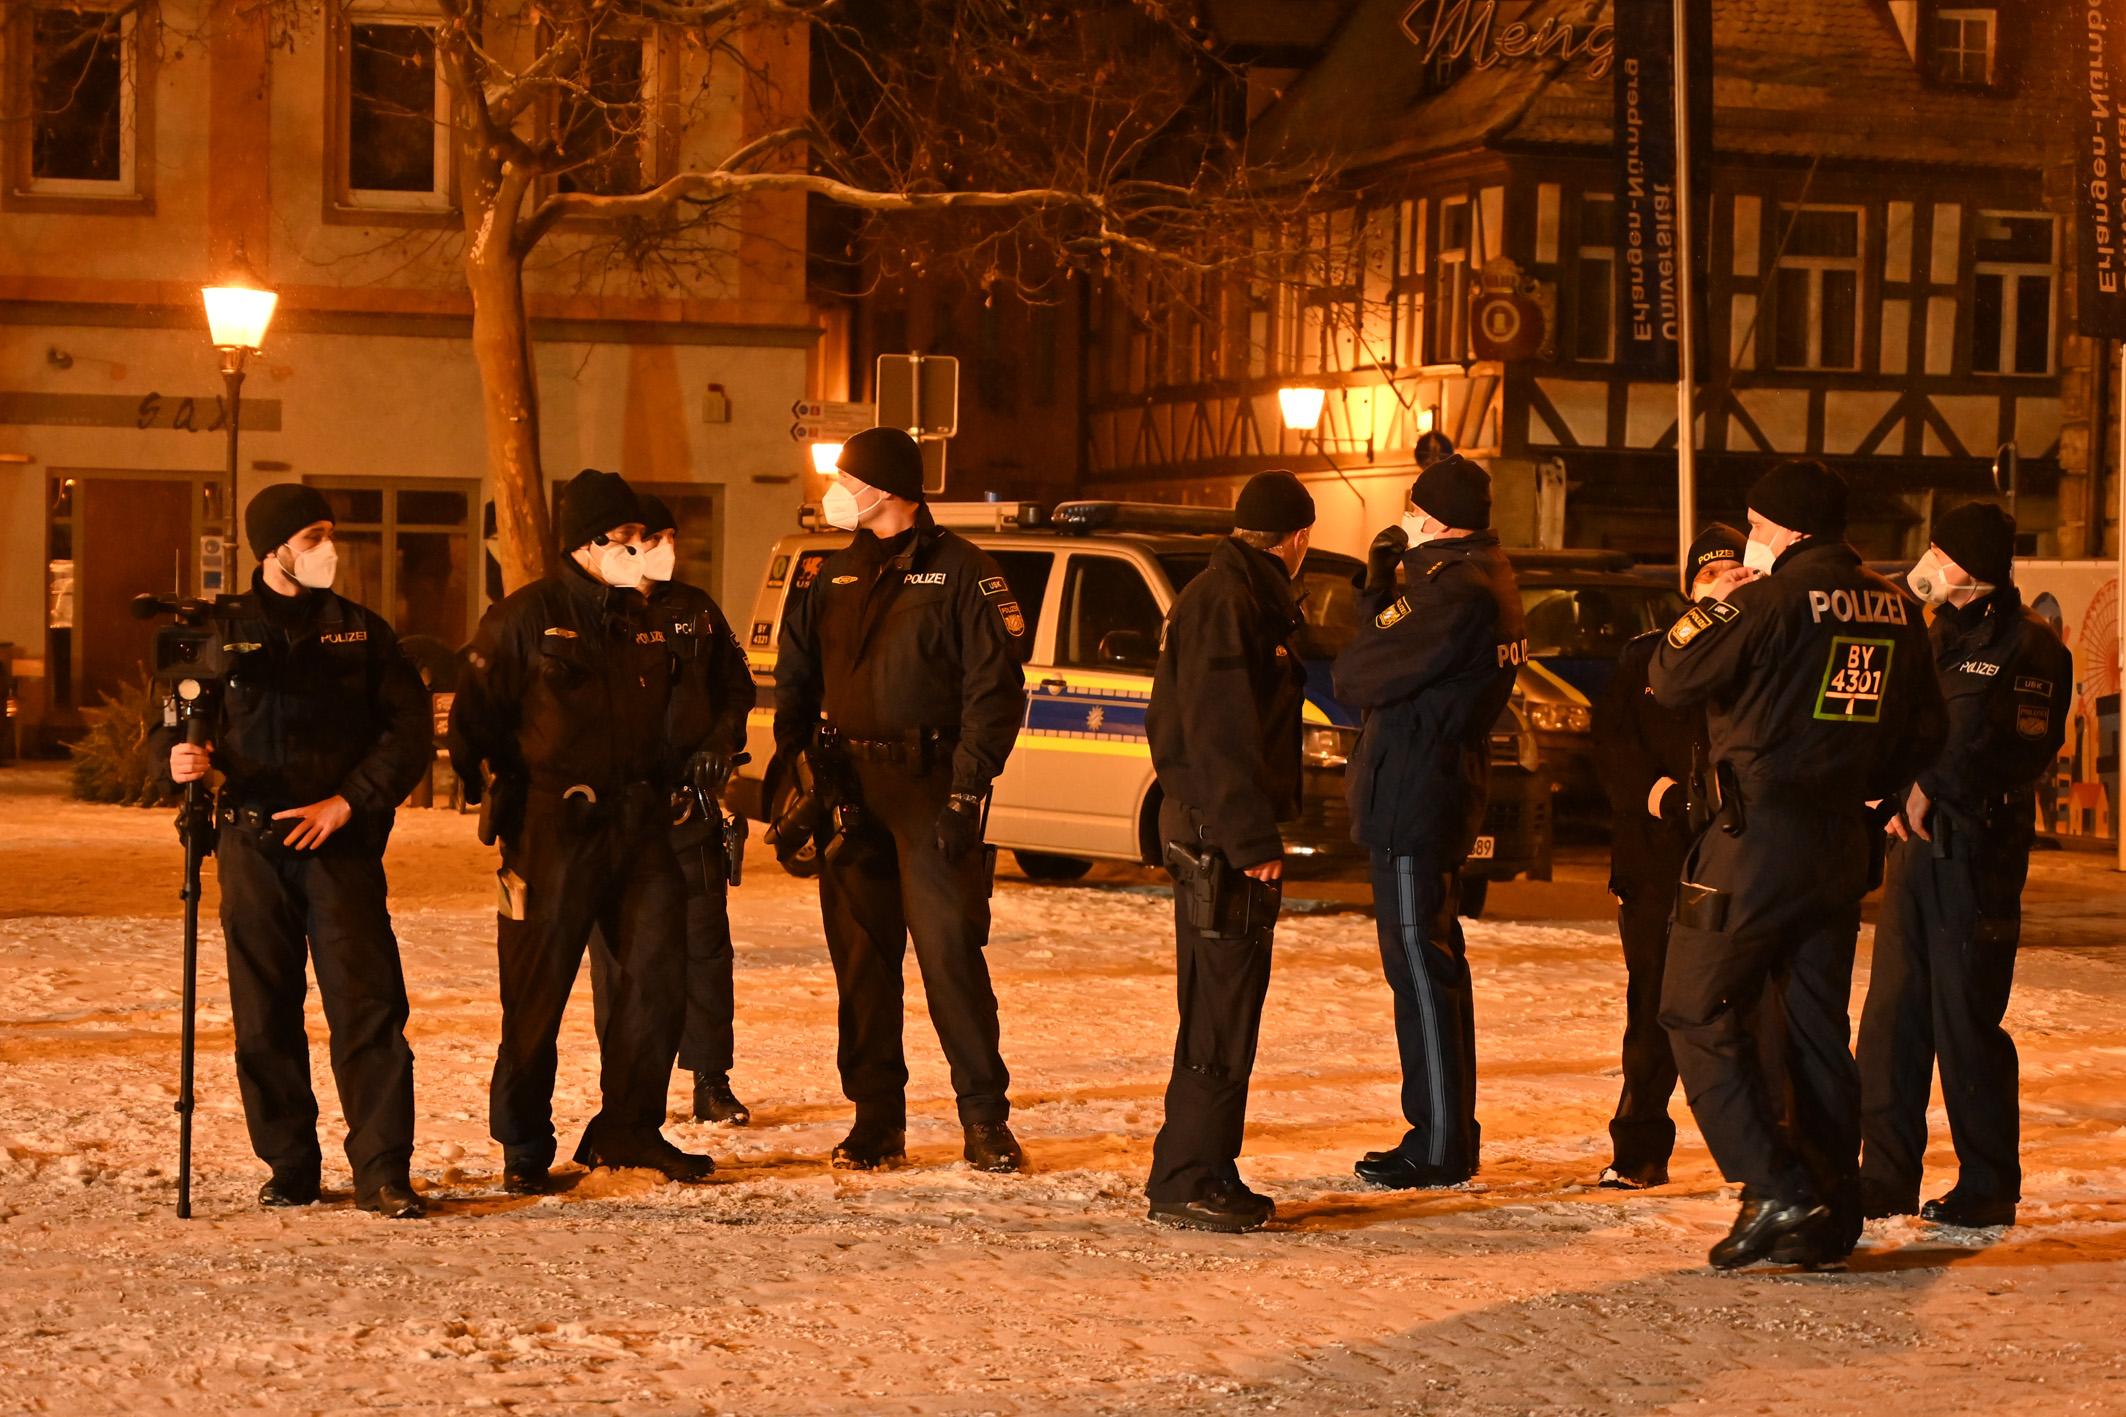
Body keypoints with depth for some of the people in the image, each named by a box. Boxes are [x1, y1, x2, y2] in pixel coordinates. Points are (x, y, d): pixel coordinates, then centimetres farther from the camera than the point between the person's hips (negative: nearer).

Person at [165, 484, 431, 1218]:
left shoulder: (362, 631, 8)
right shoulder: (226, 636, 9)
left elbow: (411, 732, 3)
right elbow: (192, 728, 13)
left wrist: (346, 803, -8)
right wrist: (186, 757, -11)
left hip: (341, 842, -1)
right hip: (253, 846, 1)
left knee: (368, 1006, -9)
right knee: (265, 1016, 3)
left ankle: (383, 1173, -5)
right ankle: (289, 1167, 15)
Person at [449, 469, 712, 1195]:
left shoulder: (645, 622, 15)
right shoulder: (523, 618, -4)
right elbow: (473, 725, -2)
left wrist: (660, 797, 15)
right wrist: (502, 804, -7)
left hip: (638, 826, 5)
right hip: (553, 828, -5)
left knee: (658, 968, -2)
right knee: (537, 989, 1)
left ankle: (627, 1128, 10)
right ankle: (523, 1148, 12)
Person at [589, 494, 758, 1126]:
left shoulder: (695, 610, 10)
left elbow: (735, 684, 17)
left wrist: (721, 743, 0)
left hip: (690, 801, 3)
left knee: (705, 941, 3)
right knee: (617, 949, 2)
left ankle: (711, 1081, 11)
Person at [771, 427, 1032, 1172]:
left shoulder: (960, 571, -3)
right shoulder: (832, 577, 14)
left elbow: (995, 687, -7)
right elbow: (795, 684, 17)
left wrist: (968, 789, -15)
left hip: (930, 786, -5)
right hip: (848, 789, 5)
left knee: (950, 949, -9)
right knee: (860, 957, 6)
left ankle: (985, 1117, -3)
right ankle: (876, 1118, 13)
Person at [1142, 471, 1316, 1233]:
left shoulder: (1244, 599, 19)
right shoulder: (1225, 603, -13)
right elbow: (1219, 729, -21)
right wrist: (1252, 835, -24)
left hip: (1216, 832, 11)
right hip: (1222, 835, -11)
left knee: (1220, 1004, 14)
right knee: (1220, 1010, -9)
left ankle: (1206, 1174, 21)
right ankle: (1184, 1182, -7)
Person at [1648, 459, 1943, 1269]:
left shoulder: (1772, 600, -14)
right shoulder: (1895, 610, 9)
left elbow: (1672, 680, -14)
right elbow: (1922, 732, 15)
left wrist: (1713, 608, 1)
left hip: (1760, 837, -7)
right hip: (1843, 841, 7)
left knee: (1701, 1016, 0)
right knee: (1816, 1026, 13)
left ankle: (1777, 1190, -11)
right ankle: (1831, 1217, 14)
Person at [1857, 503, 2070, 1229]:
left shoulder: (2030, 649, -7)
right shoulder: (1939, 639, 16)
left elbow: (2018, 752, -16)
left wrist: (1933, 786, -15)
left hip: (1978, 849, -7)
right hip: (1916, 843, 7)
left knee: (1966, 1020, -3)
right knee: (1892, 1013, 7)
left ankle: (1988, 1187, 6)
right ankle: (1886, 1175, 13)